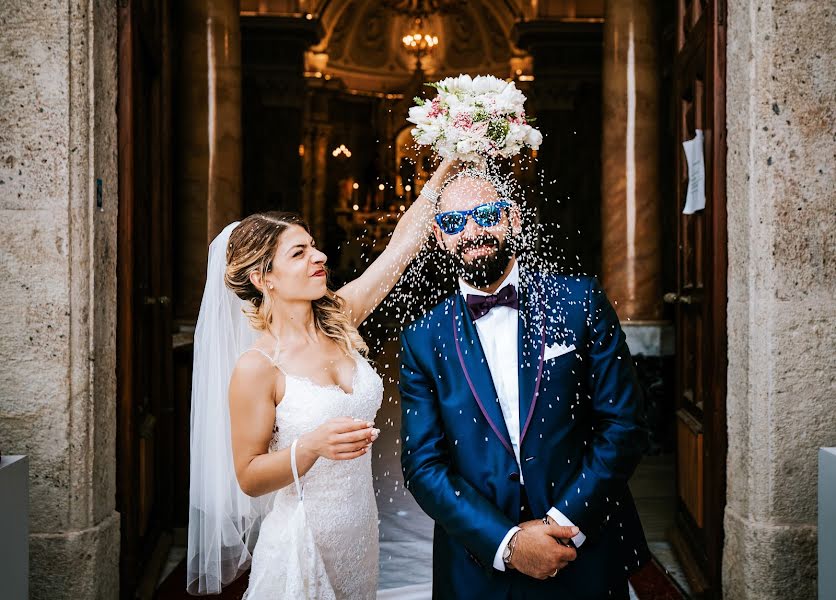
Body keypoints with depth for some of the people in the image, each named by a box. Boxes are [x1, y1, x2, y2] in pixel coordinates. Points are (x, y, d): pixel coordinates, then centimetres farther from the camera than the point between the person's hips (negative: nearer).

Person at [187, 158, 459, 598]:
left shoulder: (338, 320, -2)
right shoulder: (256, 367, -18)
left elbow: (404, 240, -2)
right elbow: (248, 477, -13)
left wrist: (448, 165, -7)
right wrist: (312, 446, -30)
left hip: (361, 531, 6)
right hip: (303, 542, -6)